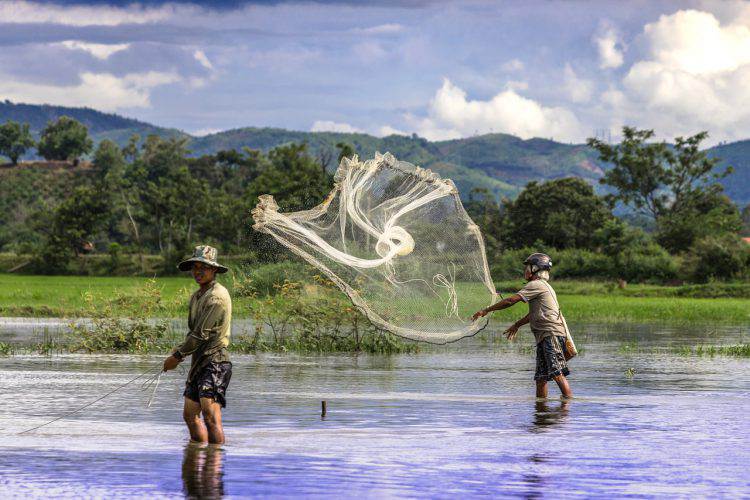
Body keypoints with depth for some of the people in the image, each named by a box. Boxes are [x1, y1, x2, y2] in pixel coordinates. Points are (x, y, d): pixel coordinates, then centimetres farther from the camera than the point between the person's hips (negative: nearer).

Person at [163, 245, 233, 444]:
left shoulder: (217, 296, -14)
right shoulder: (197, 296, 17)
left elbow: (202, 334, -18)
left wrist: (177, 356, -11)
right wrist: (180, 350, 6)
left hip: (214, 362, -10)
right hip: (199, 362, 10)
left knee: (211, 416, -19)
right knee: (190, 415, 14)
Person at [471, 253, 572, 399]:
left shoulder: (536, 285, -6)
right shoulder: (543, 286, 25)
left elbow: (510, 301, -10)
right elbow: (534, 314, 38)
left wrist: (486, 311, -4)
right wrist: (517, 325, 51)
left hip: (551, 333, -10)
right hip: (544, 337, 10)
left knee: (557, 373, -18)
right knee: (541, 377, 8)